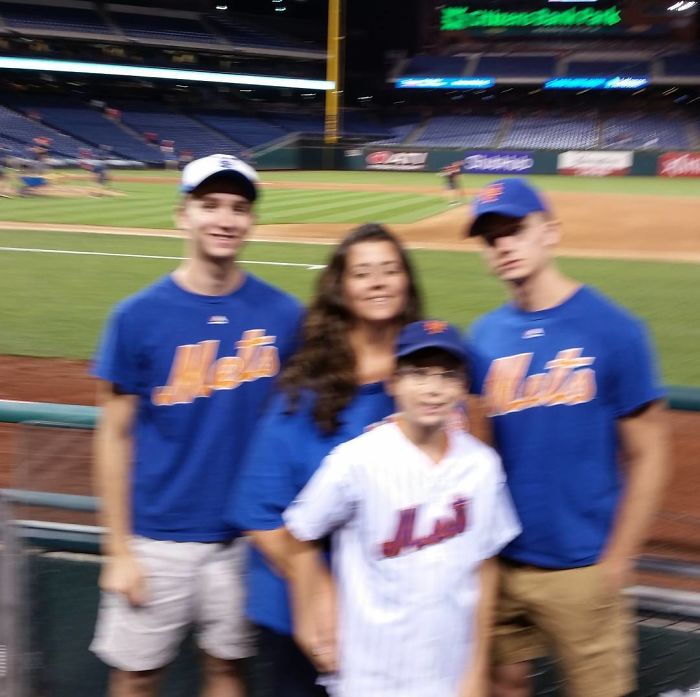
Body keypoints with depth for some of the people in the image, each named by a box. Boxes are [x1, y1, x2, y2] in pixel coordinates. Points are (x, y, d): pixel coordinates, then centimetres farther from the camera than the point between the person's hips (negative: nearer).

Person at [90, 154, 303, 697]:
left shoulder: (283, 315, -2)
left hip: (247, 535, 1)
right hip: (158, 538, -1)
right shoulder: (138, 316, -7)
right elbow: (115, 435, -4)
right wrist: (118, 550, -5)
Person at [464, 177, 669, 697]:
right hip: (502, 562, 4)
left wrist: (615, 562, -9)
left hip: (582, 567, -4)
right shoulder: (484, 336, 3)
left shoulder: (612, 328, -9)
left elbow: (647, 456, -7)